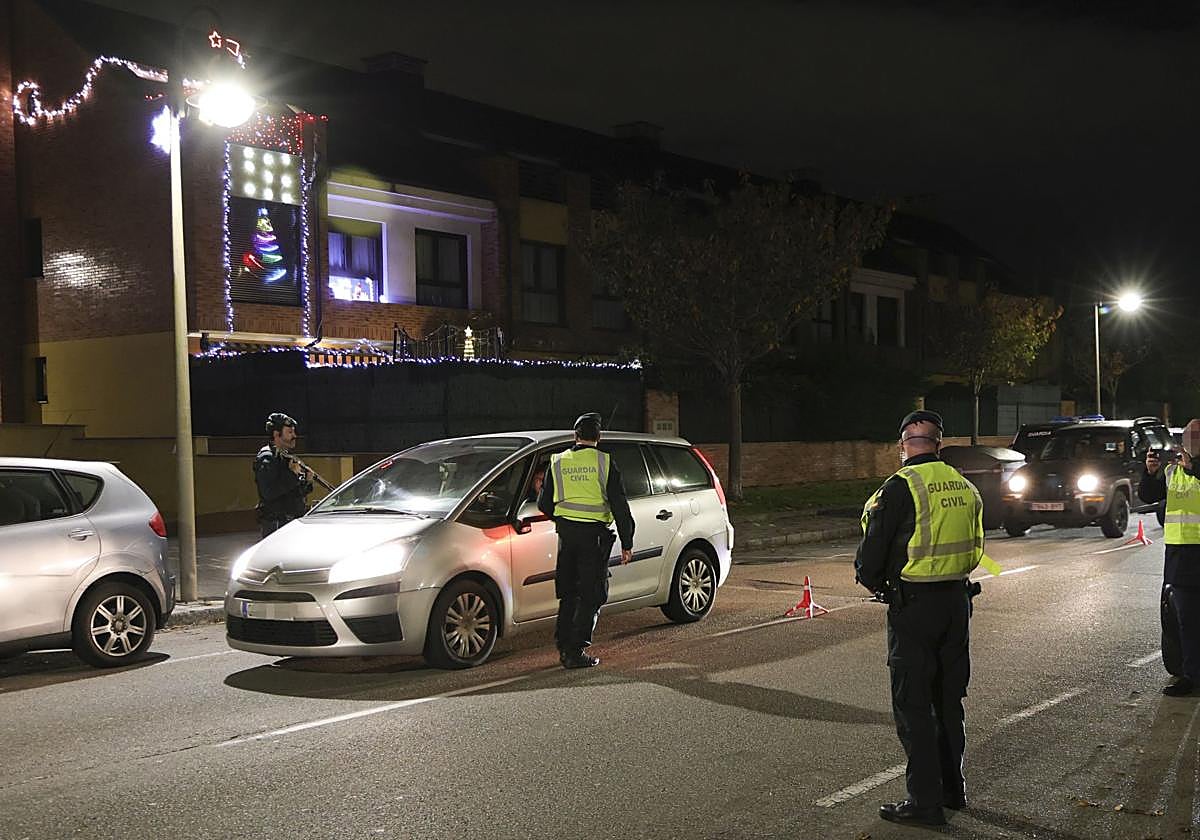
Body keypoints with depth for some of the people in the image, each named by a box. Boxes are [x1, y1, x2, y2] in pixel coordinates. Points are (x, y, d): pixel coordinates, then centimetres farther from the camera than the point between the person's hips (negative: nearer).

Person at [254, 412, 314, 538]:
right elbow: (268, 492, -23)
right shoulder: (266, 458, -10)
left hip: (294, 522, 9)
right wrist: (292, 474, -20)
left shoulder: (288, 456, 17)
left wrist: (307, 482, 0)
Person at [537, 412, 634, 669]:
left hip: (566, 532, 4)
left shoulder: (558, 462, 6)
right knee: (591, 596, 3)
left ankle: (564, 647, 18)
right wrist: (626, 544, 0)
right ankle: (576, 652, -1)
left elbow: (544, 504, 12)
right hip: (594, 534, -3)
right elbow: (620, 505, -5)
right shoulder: (604, 462, -3)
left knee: (568, 593, 17)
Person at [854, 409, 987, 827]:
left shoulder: (899, 488, -14)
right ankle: (952, 788, 28)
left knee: (913, 704, 0)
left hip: (914, 604, -7)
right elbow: (974, 549, 16)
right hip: (958, 600, 7)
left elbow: (870, 556, -12)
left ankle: (925, 801, 3)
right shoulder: (965, 487, 7)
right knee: (949, 698, 18)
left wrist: (875, 582, 7)